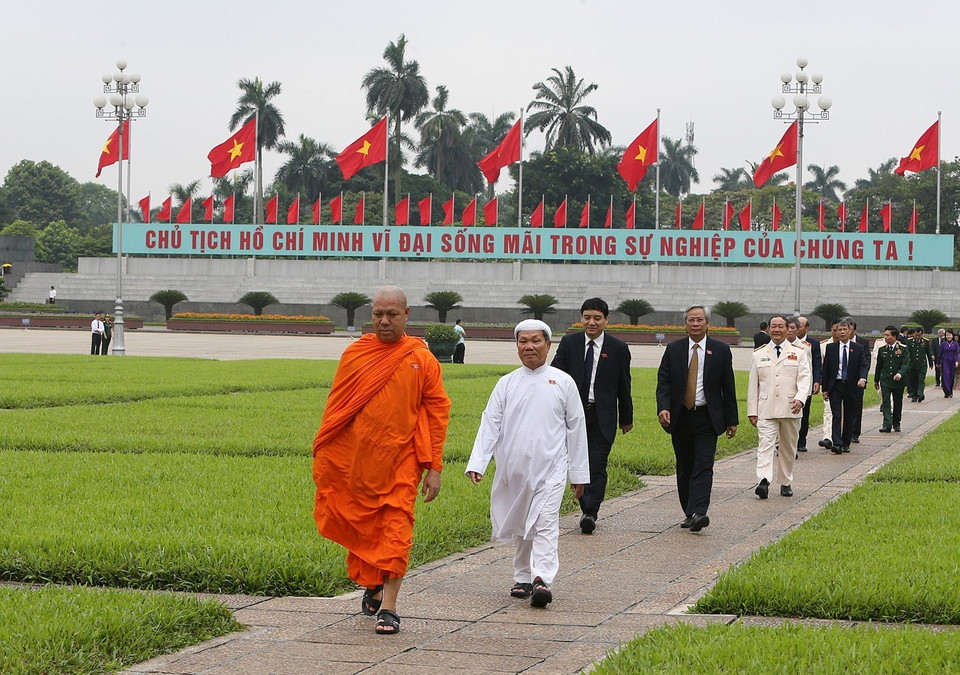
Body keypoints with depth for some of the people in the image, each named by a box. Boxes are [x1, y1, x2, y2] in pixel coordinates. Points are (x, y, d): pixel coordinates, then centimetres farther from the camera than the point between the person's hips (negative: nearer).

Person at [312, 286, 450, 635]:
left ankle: (388, 607, -5)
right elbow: (335, 408, 11)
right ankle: (372, 585, 36)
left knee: (396, 532, -8)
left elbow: (437, 414, 1)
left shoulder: (422, 360, 0)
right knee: (360, 529, 13)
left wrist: (433, 467, -3)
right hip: (353, 460, 2)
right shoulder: (354, 354, 5)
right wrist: (322, 456, 7)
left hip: (400, 464, -2)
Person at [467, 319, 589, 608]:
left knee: (545, 523, -15)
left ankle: (541, 579, -25)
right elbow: (490, 424, 5)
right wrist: (477, 463, -7)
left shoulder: (563, 382, 3)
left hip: (550, 468, -3)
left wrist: (579, 473, 8)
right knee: (521, 527, 11)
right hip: (513, 469, 3)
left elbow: (576, 428, 8)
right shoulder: (507, 384, 7)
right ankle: (522, 578, 23)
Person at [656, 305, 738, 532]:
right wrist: (663, 408, -15)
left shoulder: (721, 351, 3)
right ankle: (689, 513, 17)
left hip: (707, 417, -2)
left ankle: (698, 513, -23)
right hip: (680, 417, 2)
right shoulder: (673, 349, 6)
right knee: (684, 468, 8)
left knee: (703, 466, -13)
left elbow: (728, 387, 6)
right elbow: (663, 382, 2)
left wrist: (732, 420, 5)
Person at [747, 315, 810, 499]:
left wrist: (800, 398, -21)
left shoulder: (798, 353, 8)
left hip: (790, 409, 1)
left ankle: (786, 483, 21)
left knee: (788, 448, 9)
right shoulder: (759, 354, 11)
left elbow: (804, 378, -2)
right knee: (765, 445, -15)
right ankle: (763, 481, -28)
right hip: (766, 410, -1)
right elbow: (753, 384, 10)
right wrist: (752, 411, 5)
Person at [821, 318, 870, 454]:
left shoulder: (858, 348, 4)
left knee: (850, 416, 7)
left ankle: (846, 443, 17)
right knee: (836, 415, -10)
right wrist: (825, 388, 0)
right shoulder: (831, 348, 4)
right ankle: (837, 444, -16)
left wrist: (862, 378, -24)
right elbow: (826, 369, 5)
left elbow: (864, 365, -2)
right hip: (835, 385, -1)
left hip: (851, 386, 1)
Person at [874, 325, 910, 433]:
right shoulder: (882, 349, 6)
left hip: (898, 381, -1)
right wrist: (876, 380, 17)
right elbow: (879, 365, 14)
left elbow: (905, 364, -13)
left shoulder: (903, 349, -4)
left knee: (898, 403, 10)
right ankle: (887, 425, -17)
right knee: (886, 402, -11)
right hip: (885, 380, 1)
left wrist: (899, 374, -31)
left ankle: (896, 424, 26)